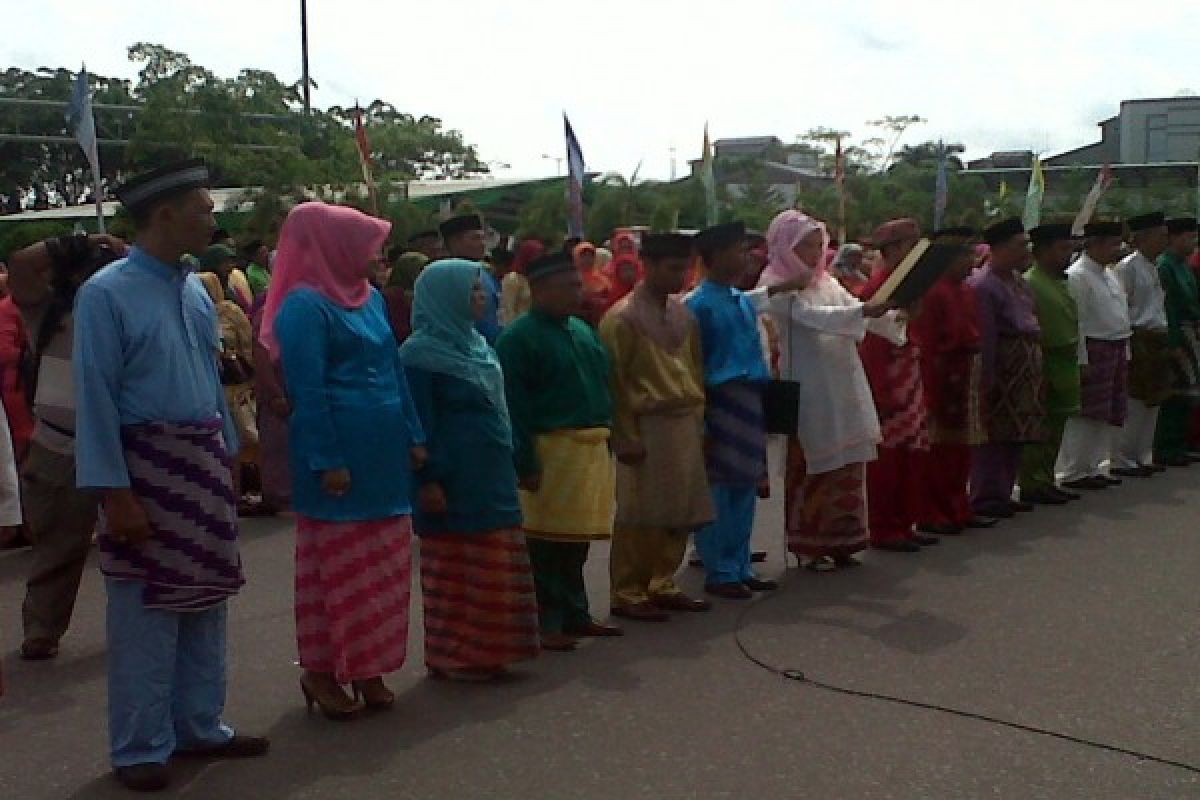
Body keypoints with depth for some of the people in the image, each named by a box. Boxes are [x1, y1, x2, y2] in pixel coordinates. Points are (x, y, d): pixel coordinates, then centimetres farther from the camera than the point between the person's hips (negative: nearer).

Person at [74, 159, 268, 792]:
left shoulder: (196, 292, 7)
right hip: (146, 468, -7)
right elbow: (95, 398, -15)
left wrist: (226, 457, 14)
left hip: (205, 467, 7)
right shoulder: (107, 294, -13)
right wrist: (115, 494, -17)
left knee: (206, 602, 14)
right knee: (145, 612, 0)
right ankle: (140, 749, 14)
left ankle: (198, 727, 28)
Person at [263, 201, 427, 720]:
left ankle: (367, 668, 22)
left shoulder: (371, 298, 14)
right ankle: (321, 669, 14)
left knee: (384, 567, 11)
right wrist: (327, 461, -19)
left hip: (384, 454, 8)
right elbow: (307, 390, -15)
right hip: (340, 456, -8)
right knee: (338, 566, 1)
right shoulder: (305, 306, -11)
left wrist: (414, 436, 13)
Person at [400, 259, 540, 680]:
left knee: (491, 571, 12)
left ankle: (486, 651, 23)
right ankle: (453, 657, 11)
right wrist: (428, 482, -18)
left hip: (491, 478, 8)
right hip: (454, 483, -8)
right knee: (456, 571, 1)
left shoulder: (476, 344, 13)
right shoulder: (421, 353, -12)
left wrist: (508, 466, 17)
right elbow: (419, 423, -15)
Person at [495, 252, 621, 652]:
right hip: (552, 449, -8)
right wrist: (526, 463, -18)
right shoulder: (519, 338, -10)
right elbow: (514, 407, -14)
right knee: (548, 540, -1)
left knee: (578, 538, 16)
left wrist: (609, 440, 15)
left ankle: (575, 614, 27)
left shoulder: (583, 330, 15)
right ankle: (545, 623, 7)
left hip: (593, 448, 8)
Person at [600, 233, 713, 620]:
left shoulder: (683, 313, 12)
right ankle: (627, 594, 8)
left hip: (684, 424, 7)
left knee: (682, 512, 11)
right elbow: (615, 382, -11)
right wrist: (626, 438, -13)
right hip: (647, 426, -7)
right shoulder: (622, 318, -10)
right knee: (639, 515, -2)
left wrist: (699, 419, 13)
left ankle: (662, 585, 23)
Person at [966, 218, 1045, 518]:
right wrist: (986, 378, -20)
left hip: (1025, 366, 10)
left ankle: (1003, 493, 24)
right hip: (1002, 366, -10)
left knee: (1015, 434, 14)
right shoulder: (984, 285, -15)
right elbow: (984, 337, -18)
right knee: (994, 433, -4)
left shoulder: (1017, 280, 15)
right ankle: (986, 497, 4)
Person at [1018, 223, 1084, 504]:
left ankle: (1045, 482, 22)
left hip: (1065, 367, 10)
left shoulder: (1060, 282, 17)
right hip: (1045, 366, -10)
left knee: (1055, 429, 14)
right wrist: (1038, 372, -21)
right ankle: (1031, 484, 1)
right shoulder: (1030, 283, -14)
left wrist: (1073, 366, 20)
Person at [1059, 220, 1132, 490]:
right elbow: (1076, 322, -17)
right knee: (1088, 414, -6)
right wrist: (1082, 360, -20)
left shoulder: (1109, 274, 16)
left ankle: (1095, 467, 21)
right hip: (1094, 350, -9)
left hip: (1117, 349, 9)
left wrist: (1125, 353, 17)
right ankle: (1074, 472, 0)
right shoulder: (1077, 276, -13)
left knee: (1109, 415, 12)